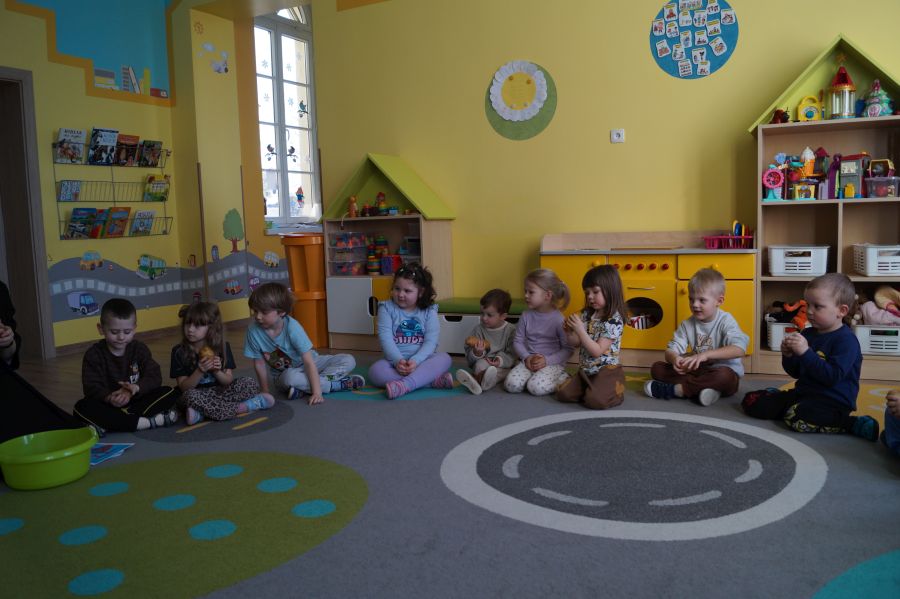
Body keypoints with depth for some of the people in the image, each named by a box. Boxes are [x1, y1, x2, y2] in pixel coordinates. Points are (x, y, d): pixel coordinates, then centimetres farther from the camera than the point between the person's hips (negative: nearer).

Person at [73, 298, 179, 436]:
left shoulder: (140, 349, 2)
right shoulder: (93, 354, -5)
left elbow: (154, 377, -7)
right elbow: (92, 387, -15)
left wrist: (136, 387, -30)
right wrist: (109, 398, -38)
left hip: (136, 400, 2)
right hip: (108, 405, -2)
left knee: (171, 393, -20)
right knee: (82, 407, -32)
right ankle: (145, 422, -39)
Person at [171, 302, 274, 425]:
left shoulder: (222, 347, -1)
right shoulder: (179, 351, -6)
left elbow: (229, 381, -1)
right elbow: (184, 387, -9)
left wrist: (217, 372, -22)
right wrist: (200, 371, -25)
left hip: (221, 392, 2)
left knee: (250, 383, -19)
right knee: (190, 396, -37)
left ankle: (201, 413, -26)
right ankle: (243, 407, -25)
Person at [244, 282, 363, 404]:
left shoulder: (292, 327, -25)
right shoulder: (254, 330, -20)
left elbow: (308, 361, -27)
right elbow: (259, 363, -9)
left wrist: (317, 392, -34)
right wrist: (265, 392, -7)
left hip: (306, 365, 0)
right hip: (283, 374, 0)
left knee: (349, 360, -16)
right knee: (290, 378, -38)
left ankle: (304, 388, -24)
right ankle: (338, 384, -19)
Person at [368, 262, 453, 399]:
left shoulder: (429, 311, 2)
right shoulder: (387, 308, 2)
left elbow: (431, 341, -8)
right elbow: (385, 338, -8)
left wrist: (415, 361, -25)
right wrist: (398, 360, -24)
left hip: (422, 359, 0)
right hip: (395, 360, 0)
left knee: (444, 358, -28)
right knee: (375, 371, -30)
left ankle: (405, 385, -44)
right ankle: (432, 380, -34)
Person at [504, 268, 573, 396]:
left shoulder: (558, 319, -9)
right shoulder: (526, 316, 4)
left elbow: (568, 349, -7)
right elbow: (518, 341, 7)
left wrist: (547, 360, -18)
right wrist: (526, 357, -12)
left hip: (552, 363, -4)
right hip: (528, 361, 4)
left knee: (536, 387, -29)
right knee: (512, 385, -21)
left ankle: (562, 378, -1)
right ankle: (533, 376, 7)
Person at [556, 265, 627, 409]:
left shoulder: (614, 320, -16)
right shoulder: (587, 314, 5)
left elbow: (597, 351, -21)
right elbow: (576, 343, 9)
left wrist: (580, 330, -27)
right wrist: (569, 331, -12)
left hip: (606, 371, -6)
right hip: (585, 371, 6)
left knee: (595, 400, -27)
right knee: (562, 393, -10)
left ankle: (615, 391, 5)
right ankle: (590, 390, 14)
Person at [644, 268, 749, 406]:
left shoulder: (726, 321, -10)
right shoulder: (687, 324, 4)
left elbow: (739, 349, -27)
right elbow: (671, 350, -3)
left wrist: (705, 354, -36)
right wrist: (674, 358, -29)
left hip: (724, 372, -5)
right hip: (697, 371, 5)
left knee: (723, 376, -40)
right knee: (656, 368, -11)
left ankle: (675, 389, -27)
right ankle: (699, 388, -28)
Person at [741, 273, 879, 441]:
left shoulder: (846, 340, -14)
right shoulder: (808, 333, 9)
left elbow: (832, 376, -25)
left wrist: (805, 352, -28)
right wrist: (788, 355, -7)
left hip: (832, 400, -6)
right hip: (803, 392, 7)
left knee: (796, 418, -37)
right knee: (751, 401, -5)